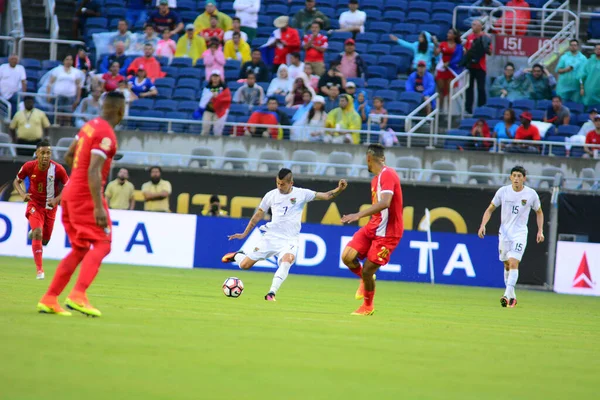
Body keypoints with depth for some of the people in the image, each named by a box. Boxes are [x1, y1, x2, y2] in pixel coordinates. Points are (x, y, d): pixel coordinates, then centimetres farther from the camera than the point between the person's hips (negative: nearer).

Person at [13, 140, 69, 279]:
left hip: (50, 207, 2)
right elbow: (17, 181, 2)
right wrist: (22, 194, -17)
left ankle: (33, 233, 50)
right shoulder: (28, 166, -15)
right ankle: (39, 269, -18)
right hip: (34, 204, -1)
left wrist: (56, 199, -22)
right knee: (38, 233, -24)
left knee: (44, 240, 11)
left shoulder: (58, 169, -19)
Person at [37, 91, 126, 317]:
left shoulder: (90, 126, 10)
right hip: (86, 196, -9)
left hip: (71, 193, 9)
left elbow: (68, 156, 21)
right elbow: (94, 171, -26)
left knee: (80, 249, 13)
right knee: (102, 244, -8)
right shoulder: (106, 135, -17)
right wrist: (98, 207, -30)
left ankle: (49, 299, 10)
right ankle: (78, 296, -22)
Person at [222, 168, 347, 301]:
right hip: (271, 236, 2)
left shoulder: (301, 194, -1)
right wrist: (244, 234, 15)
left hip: (290, 240, -2)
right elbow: (258, 215, 14)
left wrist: (339, 189, -23)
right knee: (245, 265, -2)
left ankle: (272, 293, -33)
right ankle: (237, 255, 34)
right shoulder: (271, 195, 3)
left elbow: (326, 196, -4)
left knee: (287, 260, -35)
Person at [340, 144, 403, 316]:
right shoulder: (376, 178, 13)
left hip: (387, 232, -8)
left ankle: (368, 307, 20)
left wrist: (359, 215, -38)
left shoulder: (387, 175, -19)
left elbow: (384, 203, -32)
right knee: (347, 256, -8)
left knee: (367, 270, -4)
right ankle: (365, 279, 21)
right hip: (372, 227, 8)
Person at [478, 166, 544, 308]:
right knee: (507, 265, 9)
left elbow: (539, 212, 12)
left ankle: (508, 295, -22)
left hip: (520, 234, -3)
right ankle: (512, 297, 22)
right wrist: (483, 225, -7)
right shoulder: (503, 191, -2)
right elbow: (490, 210, 7)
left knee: (513, 263, -18)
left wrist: (540, 231, 4)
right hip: (504, 233, 3)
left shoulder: (531, 194, -4)